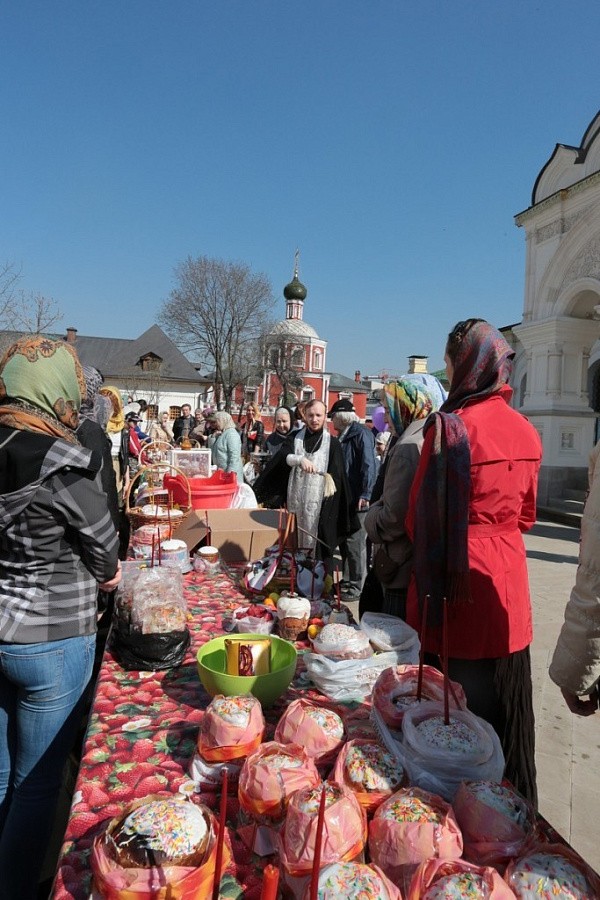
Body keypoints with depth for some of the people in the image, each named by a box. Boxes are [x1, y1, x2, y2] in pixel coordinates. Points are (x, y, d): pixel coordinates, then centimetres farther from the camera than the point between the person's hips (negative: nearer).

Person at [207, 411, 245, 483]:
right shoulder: (220, 434, 16)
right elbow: (211, 450, 16)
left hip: (229, 472, -9)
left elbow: (234, 456, -20)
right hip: (220, 472, 9)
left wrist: (230, 472, -24)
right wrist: (213, 437, 2)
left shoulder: (231, 434, -12)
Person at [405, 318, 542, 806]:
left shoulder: (449, 426, -17)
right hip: (507, 581, 7)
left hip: (457, 579, -6)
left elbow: (420, 514, -12)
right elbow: (526, 514, 11)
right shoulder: (525, 431, 2)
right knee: (505, 699, 21)